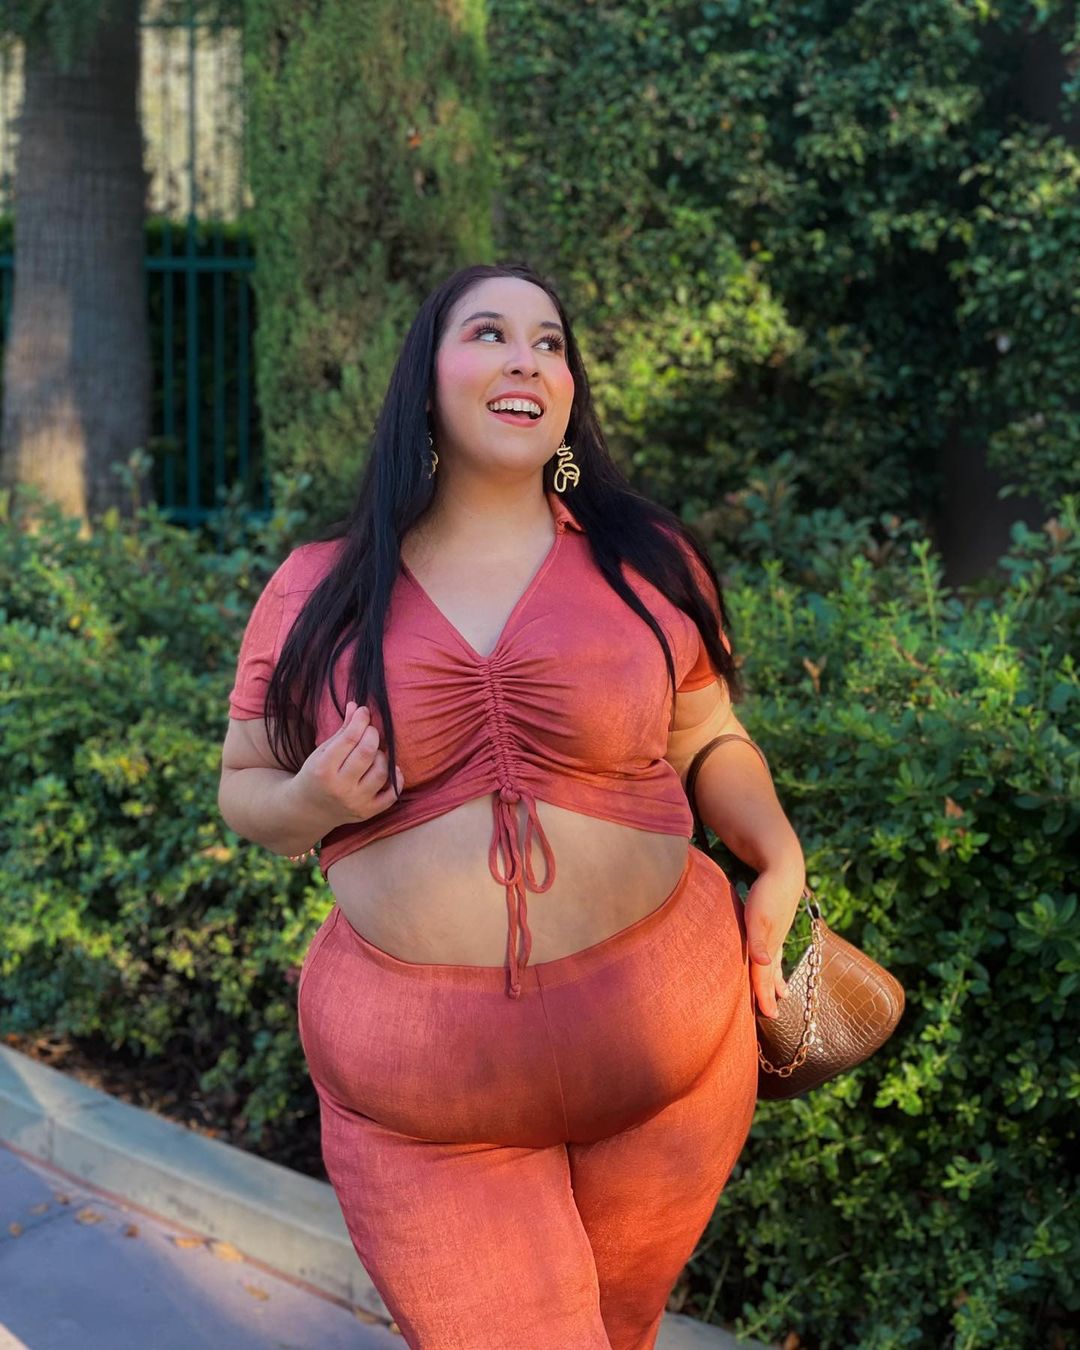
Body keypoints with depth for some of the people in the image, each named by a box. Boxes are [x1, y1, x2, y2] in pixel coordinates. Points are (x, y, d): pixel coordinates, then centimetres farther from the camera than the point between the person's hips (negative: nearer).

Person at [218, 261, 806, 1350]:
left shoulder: (650, 563, -1)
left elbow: (710, 742, 11)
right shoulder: (316, 592, -2)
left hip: (662, 1041, 2)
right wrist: (312, 804, -14)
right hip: (415, 1076, -1)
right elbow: (243, 788, 8)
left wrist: (781, 861, -6)